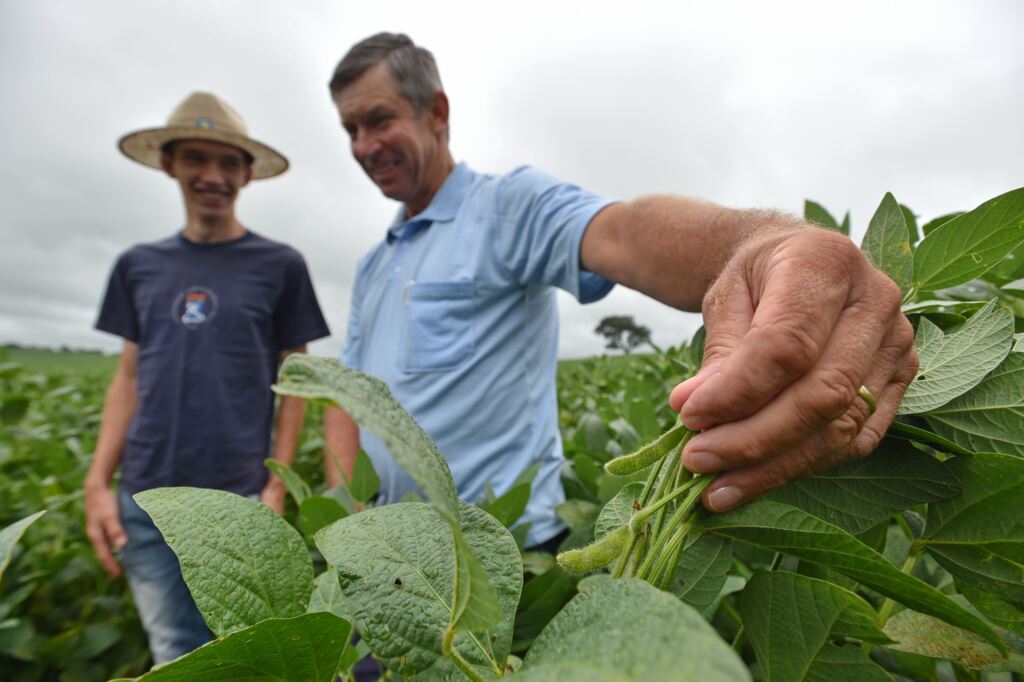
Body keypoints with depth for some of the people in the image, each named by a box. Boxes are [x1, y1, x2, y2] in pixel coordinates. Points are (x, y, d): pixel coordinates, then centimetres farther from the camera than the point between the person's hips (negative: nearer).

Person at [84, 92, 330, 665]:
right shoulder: (139, 265, 9)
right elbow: (130, 378, 11)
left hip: (237, 500, -3)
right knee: (176, 654, 12)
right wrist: (97, 483, 4)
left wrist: (276, 487, -6)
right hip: (145, 500, 3)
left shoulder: (279, 264, -1)